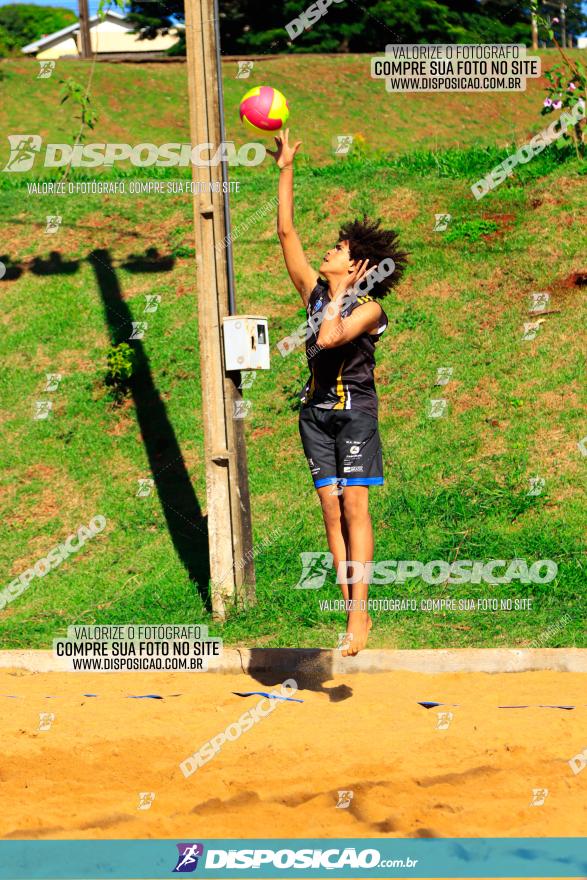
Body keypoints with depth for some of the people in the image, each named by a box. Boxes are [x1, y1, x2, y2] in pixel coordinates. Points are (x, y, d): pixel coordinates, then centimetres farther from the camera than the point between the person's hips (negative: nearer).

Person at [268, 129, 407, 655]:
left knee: (354, 508, -9)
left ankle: (359, 620, -11)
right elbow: (286, 232, 10)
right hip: (317, 410, 6)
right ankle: (354, 612, 2)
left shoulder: (369, 307, -8)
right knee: (331, 508, 1)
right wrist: (286, 170, 10)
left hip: (356, 410, -6)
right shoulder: (315, 292, 8)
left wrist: (339, 294, -12)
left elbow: (329, 338, -25)